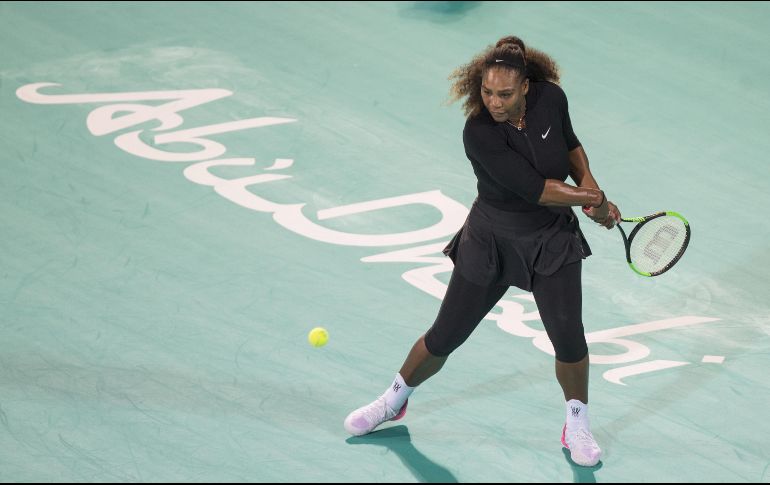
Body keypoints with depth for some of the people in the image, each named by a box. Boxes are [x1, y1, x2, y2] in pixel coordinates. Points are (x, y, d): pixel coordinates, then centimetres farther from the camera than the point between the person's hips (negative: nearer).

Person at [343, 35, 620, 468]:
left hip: (552, 240, 2)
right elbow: (536, 189, -29)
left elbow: (571, 145, 8)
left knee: (568, 336, -9)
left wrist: (589, 183, -7)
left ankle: (577, 425, 17)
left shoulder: (551, 99, -15)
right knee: (444, 337, 8)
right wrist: (593, 200, -19)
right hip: (491, 241, -2)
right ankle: (395, 400, 36)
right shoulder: (479, 134, -29)